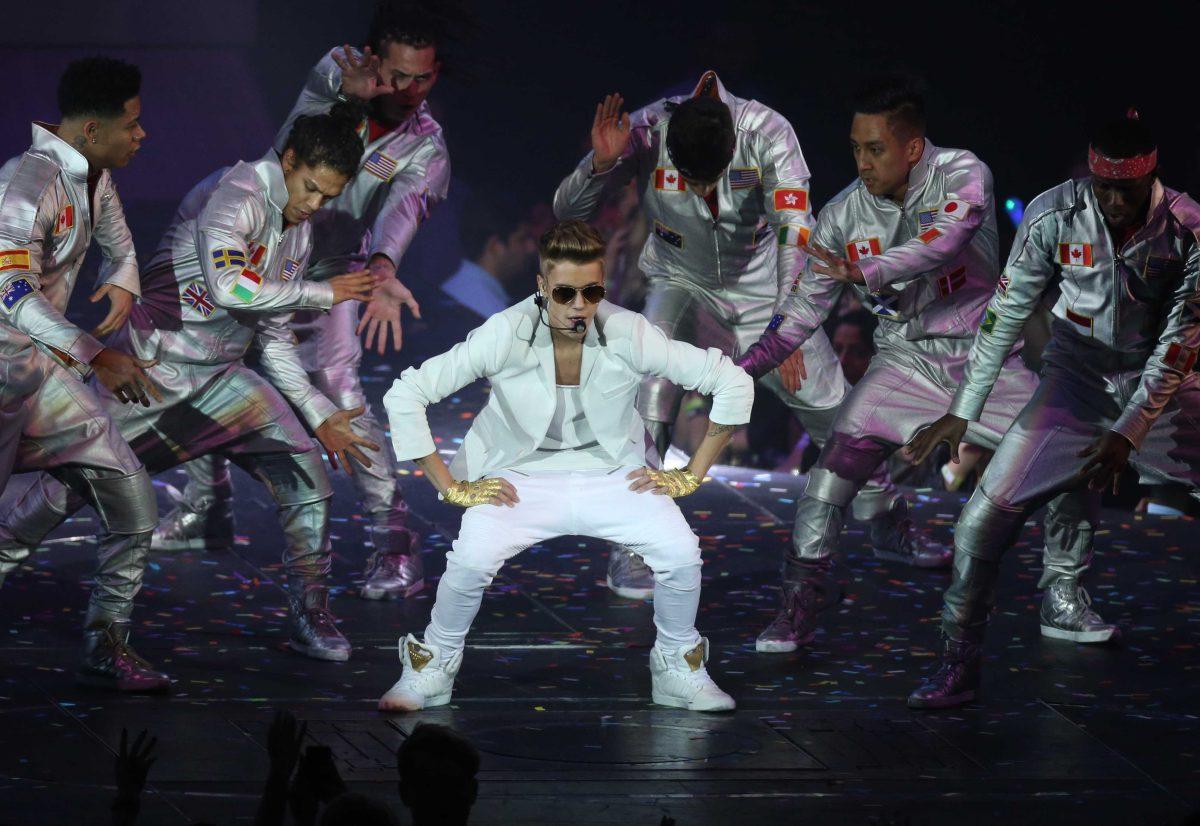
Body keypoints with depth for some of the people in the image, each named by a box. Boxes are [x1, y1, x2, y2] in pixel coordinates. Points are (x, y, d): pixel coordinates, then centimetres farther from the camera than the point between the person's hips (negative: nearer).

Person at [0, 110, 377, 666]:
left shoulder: (298, 234, 10)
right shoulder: (236, 197, -17)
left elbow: (274, 341, 15)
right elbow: (226, 287, -33)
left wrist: (320, 415, 6)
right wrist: (322, 294, -23)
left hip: (221, 379, 7)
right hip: (151, 369, -7)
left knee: (306, 476, -5)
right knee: (70, 485, -3)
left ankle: (309, 617, 7)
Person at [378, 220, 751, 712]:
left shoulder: (630, 335, -17)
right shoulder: (506, 335, -20)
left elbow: (733, 384, -9)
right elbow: (405, 396, -17)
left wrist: (692, 475, -5)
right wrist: (452, 488, -14)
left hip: (613, 475, 2)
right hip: (523, 477, -2)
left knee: (680, 552, -22)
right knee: (471, 560, -29)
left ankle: (678, 667, 7)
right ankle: (433, 666, 0)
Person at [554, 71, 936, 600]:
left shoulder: (767, 132, -29)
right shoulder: (645, 134, -27)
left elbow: (796, 227, -37)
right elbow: (567, 210, -22)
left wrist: (787, 321, -47)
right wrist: (602, 163, -42)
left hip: (763, 290, 1)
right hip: (683, 285, -1)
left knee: (838, 411, 5)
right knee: (653, 383, -26)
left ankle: (886, 522, 31)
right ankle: (631, 551, -18)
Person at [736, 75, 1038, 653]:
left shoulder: (963, 176, -14)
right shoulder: (844, 215, -5)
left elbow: (945, 241, -35)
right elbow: (804, 311, 0)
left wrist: (867, 273, -47)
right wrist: (739, 369, -10)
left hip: (981, 351, -1)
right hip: (904, 358, 1)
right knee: (836, 463, -18)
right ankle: (798, 610, -12)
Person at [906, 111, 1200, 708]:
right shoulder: (1055, 215, -14)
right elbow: (1005, 313, -5)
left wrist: (1127, 434, -19)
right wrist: (962, 412, -5)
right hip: (1077, 375, 0)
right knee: (987, 515, -13)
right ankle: (959, 664, -4)